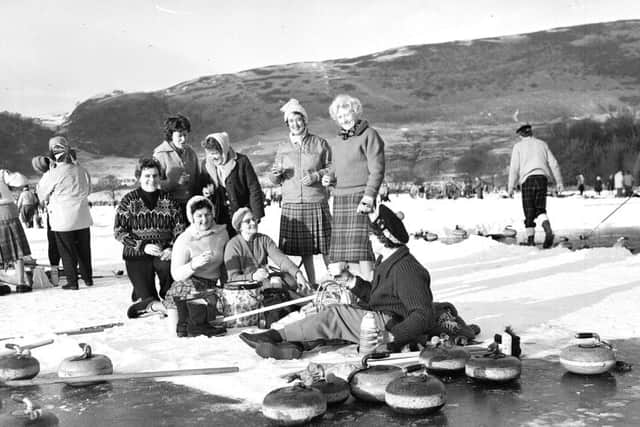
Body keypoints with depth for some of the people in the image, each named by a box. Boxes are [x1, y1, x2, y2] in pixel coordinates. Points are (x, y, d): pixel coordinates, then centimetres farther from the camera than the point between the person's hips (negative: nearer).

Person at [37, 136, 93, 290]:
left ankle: (72, 281, 9)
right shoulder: (82, 170, -1)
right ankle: (88, 277, 24)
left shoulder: (52, 174, -15)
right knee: (84, 249, 16)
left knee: (67, 251, 6)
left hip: (63, 220, -4)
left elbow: (42, 195, -1)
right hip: (83, 218, 4)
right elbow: (88, 190, 13)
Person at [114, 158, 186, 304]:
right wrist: (143, 246, -15)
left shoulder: (167, 199, 10)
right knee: (148, 298, -13)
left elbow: (179, 226, 6)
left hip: (164, 252, 1)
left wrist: (172, 248, -12)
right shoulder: (129, 200, 3)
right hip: (137, 255, -1)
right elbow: (119, 231, -3)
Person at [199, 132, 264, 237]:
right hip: (219, 220, 3)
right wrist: (205, 191, -6)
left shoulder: (241, 161, -10)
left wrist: (257, 216, -10)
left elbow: (254, 190, -7)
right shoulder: (206, 164, 4)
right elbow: (202, 185, 18)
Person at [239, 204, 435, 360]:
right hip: (380, 318, 10)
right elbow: (373, 294, 17)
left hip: (393, 325, -10)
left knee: (333, 316, -16)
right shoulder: (387, 261, 11)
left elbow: (424, 316, -26)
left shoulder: (406, 269, -22)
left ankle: (277, 335, -6)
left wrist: (391, 336, -30)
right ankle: (293, 344, -19)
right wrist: (348, 278, 5)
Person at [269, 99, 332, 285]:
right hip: (291, 205, 3)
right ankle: (312, 285, 18)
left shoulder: (319, 143, 4)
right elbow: (276, 180, 16)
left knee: (325, 248, -1)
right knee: (304, 249, 5)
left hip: (317, 202, -2)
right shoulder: (282, 148, 12)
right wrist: (275, 174, -7)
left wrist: (316, 176, -11)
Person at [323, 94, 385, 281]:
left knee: (360, 245, -13)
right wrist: (329, 178, 6)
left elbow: (377, 169, -9)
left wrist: (369, 195, -18)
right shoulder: (338, 141, 20)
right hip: (339, 198, 7)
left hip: (360, 197, -7)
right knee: (344, 247, 4)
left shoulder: (369, 135, -3)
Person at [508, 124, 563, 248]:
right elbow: (553, 163, 11)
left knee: (529, 211, 4)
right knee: (540, 209, 7)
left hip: (527, 179, -2)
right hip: (542, 178, 2)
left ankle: (530, 239, 2)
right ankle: (548, 230, -20)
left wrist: (511, 187, 3)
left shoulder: (518, 146, 7)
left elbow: (514, 168, 0)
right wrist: (559, 181, 13)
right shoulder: (542, 144, 16)